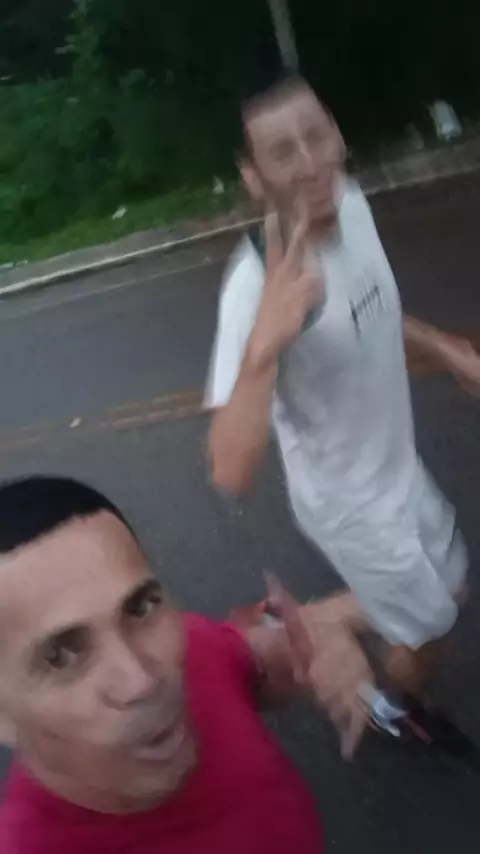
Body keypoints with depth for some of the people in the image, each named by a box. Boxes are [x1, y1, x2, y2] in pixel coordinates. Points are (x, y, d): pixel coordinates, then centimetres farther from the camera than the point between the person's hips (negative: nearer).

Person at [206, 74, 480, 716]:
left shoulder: (352, 202, -11)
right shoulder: (257, 283, -35)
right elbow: (231, 474, -42)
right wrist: (263, 347, -54)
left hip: (399, 468, 7)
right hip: (348, 502, -7)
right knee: (427, 631, 16)